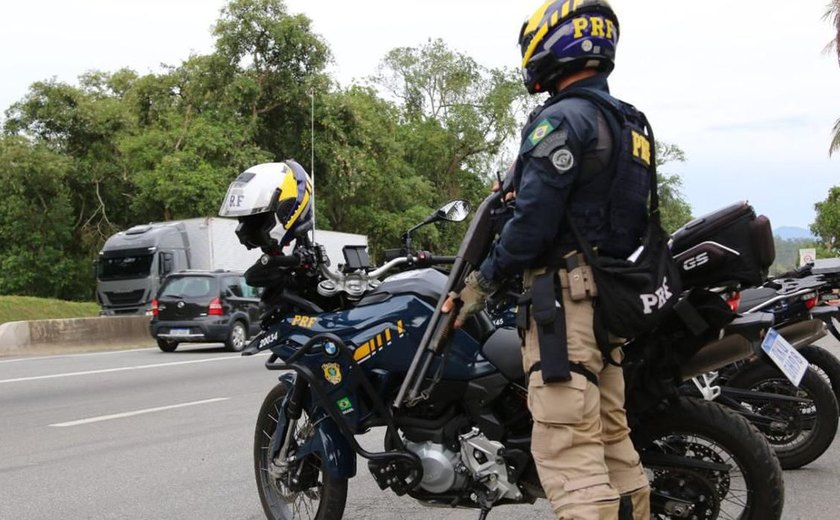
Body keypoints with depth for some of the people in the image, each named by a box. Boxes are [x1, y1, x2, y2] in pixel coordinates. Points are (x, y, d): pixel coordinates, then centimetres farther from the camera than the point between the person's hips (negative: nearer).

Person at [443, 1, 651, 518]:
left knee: (568, 451, -11)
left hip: (565, 294, -10)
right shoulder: (628, 122, 18)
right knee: (611, 435, 13)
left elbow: (534, 219, -18)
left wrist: (483, 281, -7)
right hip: (609, 296, 10)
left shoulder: (561, 120, -12)